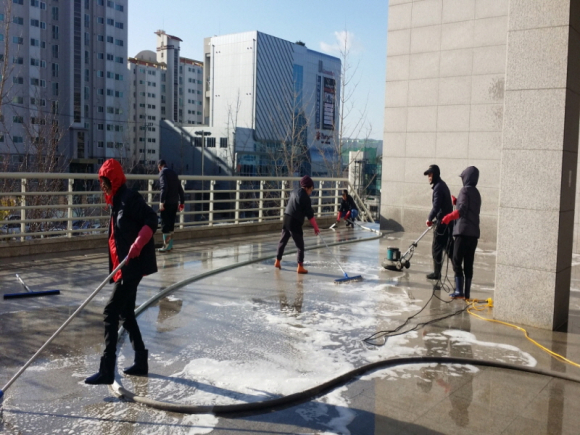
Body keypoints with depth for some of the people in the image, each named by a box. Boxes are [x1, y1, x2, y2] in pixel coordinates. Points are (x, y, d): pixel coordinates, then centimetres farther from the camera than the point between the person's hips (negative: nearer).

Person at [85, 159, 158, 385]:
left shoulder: (130, 197, -12)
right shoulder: (116, 202, 17)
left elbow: (151, 220, -21)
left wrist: (138, 243, -32)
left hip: (133, 266, -10)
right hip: (123, 267, 10)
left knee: (111, 312, -11)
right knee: (126, 313, 15)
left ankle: (107, 370, -7)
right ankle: (141, 362, 25)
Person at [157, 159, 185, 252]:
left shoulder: (163, 172, -4)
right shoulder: (173, 172, 17)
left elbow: (164, 187, -18)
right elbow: (180, 188, 17)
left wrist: (161, 202, -20)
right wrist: (182, 202, 22)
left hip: (167, 202, -7)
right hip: (174, 202, 7)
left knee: (165, 224, -3)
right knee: (171, 224, 14)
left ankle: (166, 246, -2)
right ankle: (170, 245, 18)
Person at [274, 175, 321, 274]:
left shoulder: (294, 192, 10)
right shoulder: (305, 197, -12)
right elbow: (310, 215, -13)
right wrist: (316, 228, -9)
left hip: (286, 219, 8)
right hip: (295, 222, -8)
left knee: (283, 241, 20)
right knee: (300, 245, 0)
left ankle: (277, 262, 31)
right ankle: (300, 267, 0)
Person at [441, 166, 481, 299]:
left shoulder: (465, 190, -6)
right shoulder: (476, 193, 19)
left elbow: (462, 210, -19)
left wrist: (449, 217, -22)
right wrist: (457, 202, 26)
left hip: (463, 231, -8)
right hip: (474, 232, 8)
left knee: (457, 261, -4)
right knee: (468, 263, 8)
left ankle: (459, 290, -9)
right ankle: (467, 293, 9)